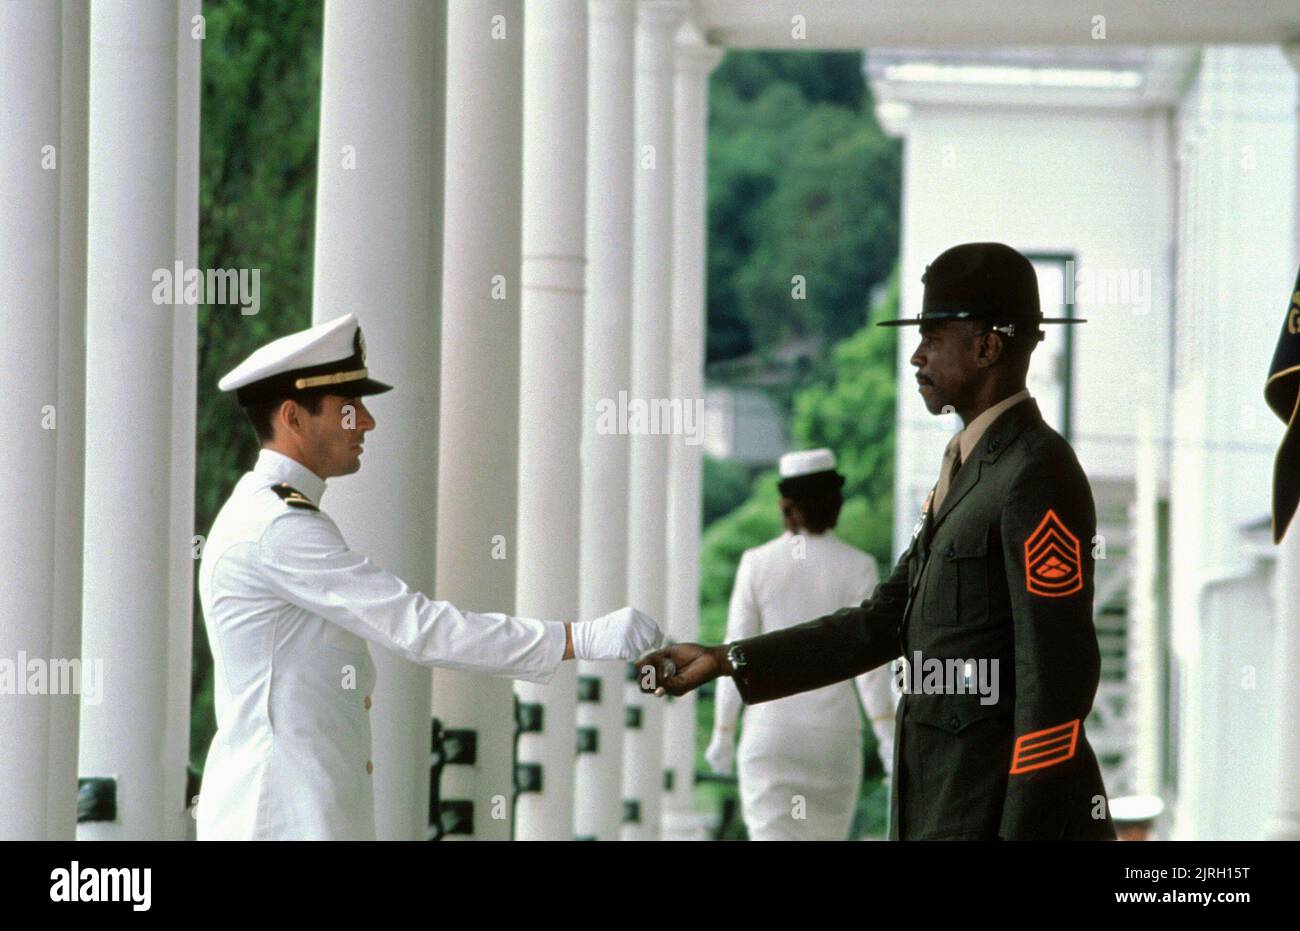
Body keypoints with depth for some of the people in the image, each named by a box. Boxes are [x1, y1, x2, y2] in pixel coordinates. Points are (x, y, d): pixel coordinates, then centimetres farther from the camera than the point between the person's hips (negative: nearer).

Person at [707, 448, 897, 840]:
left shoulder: (756, 564, -3)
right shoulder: (856, 568, -4)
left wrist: (723, 733, 6)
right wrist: (888, 737, -6)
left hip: (769, 723, -1)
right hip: (833, 726, 1)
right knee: (825, 837, 16)